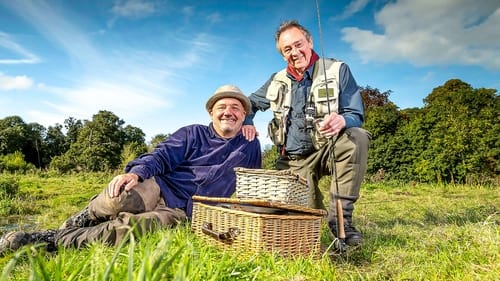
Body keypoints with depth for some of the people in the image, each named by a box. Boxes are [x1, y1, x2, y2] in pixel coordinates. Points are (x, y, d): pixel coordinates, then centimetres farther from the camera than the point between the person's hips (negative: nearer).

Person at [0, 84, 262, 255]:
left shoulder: (250, 147, 15)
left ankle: (56, 240, -15)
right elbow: (162, 156, -2)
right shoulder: (192, 133, 10)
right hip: (158, 188, 1)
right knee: (118, 197, -36)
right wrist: (136, 171, -22)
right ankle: (74, 225, -5)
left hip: (183, 212, 0)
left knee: (128, 228, -32)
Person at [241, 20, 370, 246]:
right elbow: (250, 104, 21)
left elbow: (356, 115, -9)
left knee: (357, 138, -34)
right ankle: (316, 214, 28)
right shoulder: (277, 81, 7)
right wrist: (246, 122, -3)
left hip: (328, 150, -2)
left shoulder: (338, 70, -2)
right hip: (294, 160, 2)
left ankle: (340, 217, -24)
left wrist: (342, 120, -35)